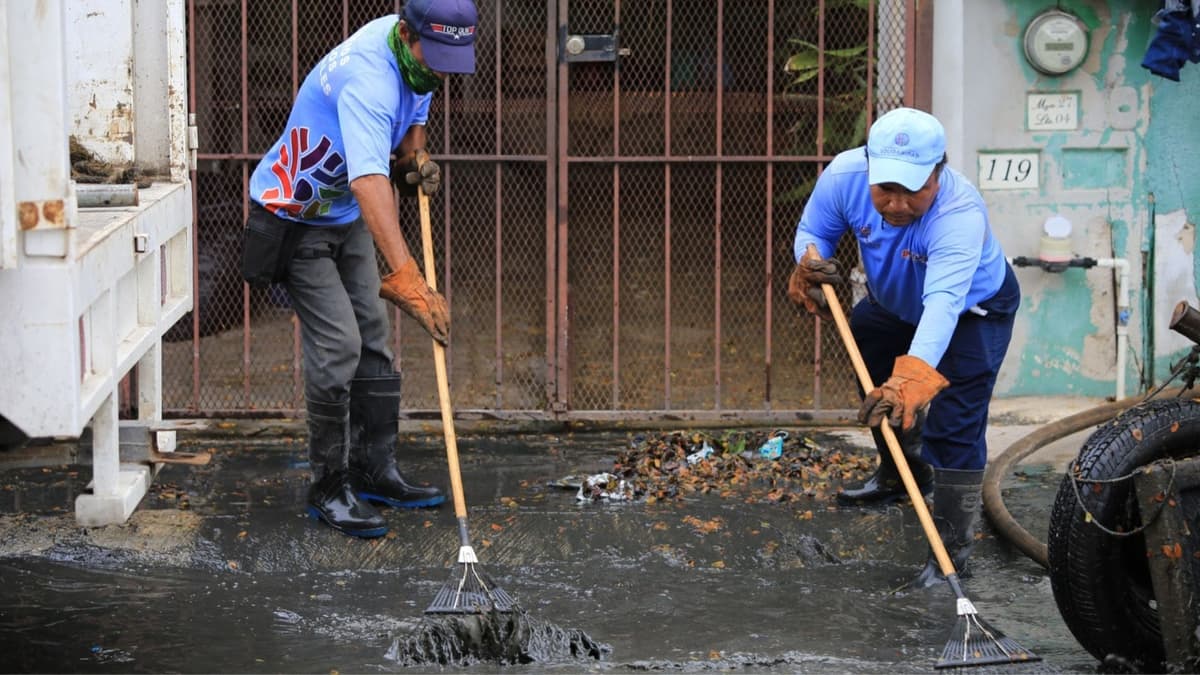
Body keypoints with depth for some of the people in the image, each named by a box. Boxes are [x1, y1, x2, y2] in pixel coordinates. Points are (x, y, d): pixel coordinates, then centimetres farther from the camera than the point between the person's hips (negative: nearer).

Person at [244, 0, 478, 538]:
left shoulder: (415, 53, -8)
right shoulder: (368, 77, -36)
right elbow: (369, 181, -50)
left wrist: (416, 158, -9)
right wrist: (408, 281, -59)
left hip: (346, 216, 9)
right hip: (294, 217, -9)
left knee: (372, 338, 12)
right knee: (337, 346, -13)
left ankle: (374, 472, 22)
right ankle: (328, 489, -2)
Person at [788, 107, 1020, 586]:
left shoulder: (960, 213, -45)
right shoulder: (845, 175, -29)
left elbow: (943, 305, -56)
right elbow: (813, 231, -10)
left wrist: (912, 378, -69)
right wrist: (810, 267, -34)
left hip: (973, 311, -7)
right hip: (896, 303, 7)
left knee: (954, 426, -19)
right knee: (879, 388, 26)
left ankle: (953, 550, -13)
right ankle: (900, 474, 53)